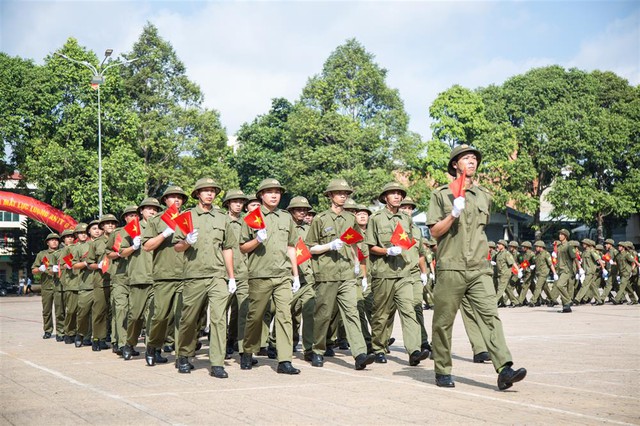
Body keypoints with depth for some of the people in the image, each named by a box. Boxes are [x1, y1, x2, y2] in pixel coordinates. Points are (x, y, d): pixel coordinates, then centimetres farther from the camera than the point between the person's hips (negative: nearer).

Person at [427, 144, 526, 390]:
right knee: (443, 321, 3)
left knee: (491, 315, -11)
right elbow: (434, 232, -1)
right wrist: (454, 214, -14)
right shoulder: (441, 195, 5)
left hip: (479, 268, 3)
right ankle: (442, 372, 17)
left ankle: (504, 369, -19)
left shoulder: (484, 196, 17)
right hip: (450, 268, -3)